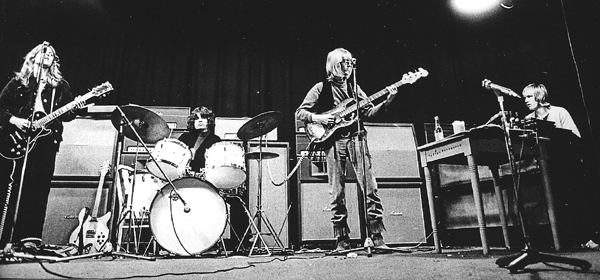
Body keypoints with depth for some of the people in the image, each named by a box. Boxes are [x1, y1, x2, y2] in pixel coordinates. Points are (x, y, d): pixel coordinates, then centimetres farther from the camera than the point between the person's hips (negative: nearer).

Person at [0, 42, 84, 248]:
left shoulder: (60, 86, 13)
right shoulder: (18, 83, 11)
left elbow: (65, 116, 9)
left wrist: (75, 108, -11)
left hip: (45, 144, 0)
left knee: (38, 193, 0)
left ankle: (31, 239, 5)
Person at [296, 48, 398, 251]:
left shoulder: (354, 88, 18)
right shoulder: (321, 88, 7)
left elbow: (369, 112, 13)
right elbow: (299, 113, 5)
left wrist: (388, 101, -1)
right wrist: (317, 118, -12)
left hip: (356, 138, 3)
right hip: (333, 141, -3)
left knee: (370, 188, -4)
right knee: (337, 194, -1)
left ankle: (377, 238, 3)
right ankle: (342, 241, 9)